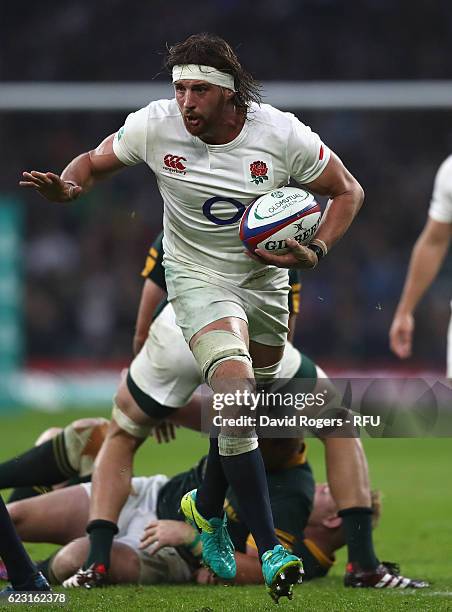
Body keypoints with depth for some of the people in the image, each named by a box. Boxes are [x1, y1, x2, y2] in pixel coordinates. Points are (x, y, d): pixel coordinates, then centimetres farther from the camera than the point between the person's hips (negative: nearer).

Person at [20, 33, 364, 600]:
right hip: (197, 275, -3)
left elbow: (347, 191, -3)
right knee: (234, 384, -25)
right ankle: (270, 550, -24)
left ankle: (207, 506, 47)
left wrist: (314, 252, -18)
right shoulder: (154, 126, -16)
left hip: (266, 278, 3)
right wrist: (64, 187, -22)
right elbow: (94, 162, 1)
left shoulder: (281, 135, -16)